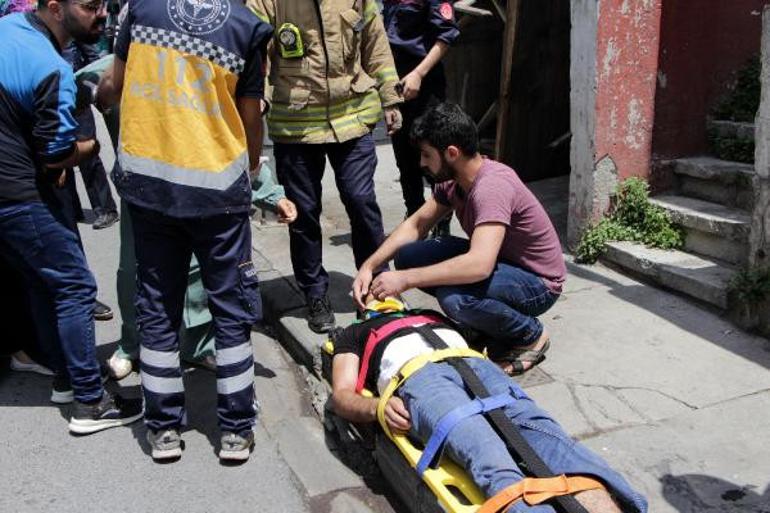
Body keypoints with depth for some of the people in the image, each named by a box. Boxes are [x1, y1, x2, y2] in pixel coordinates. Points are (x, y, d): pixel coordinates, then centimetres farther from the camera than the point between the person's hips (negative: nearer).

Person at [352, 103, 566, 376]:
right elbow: (415, 225, 7)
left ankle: (530, 335, -6)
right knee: (408, 255, -7)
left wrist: (405, 279, -36)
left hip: (538, 284, -8)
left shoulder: (491, 186, -31)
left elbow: (479, 266, -42)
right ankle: (488, 327, 7)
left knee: (453, 297, -36)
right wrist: (369, 266, -6)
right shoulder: (453, 180, -3)